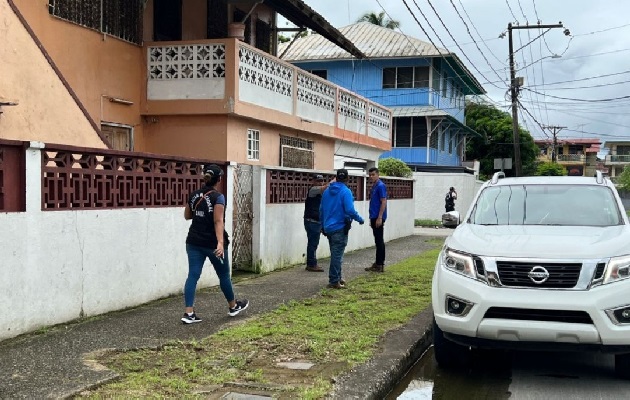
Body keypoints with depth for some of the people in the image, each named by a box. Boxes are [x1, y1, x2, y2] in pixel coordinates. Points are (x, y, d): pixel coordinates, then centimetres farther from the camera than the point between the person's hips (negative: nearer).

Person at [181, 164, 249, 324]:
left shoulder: (194, 195, 6)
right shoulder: (218, 197, -13)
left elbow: (187, 215, 18)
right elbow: (218, 221, -23)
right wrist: (220, 242, -30)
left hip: (194, 242, 5)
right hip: (212, 244, -5)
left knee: (193, 275, 0)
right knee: (224, 275, 13)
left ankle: (188, 313, -8)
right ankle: (233, 306, 31)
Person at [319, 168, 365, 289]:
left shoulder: (327, 192, 9)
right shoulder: (346, 192, -12)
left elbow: (321, 210, 14)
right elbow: (350, 210, -20)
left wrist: (323, 225, 26)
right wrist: (360, 219, -4)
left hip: (328, 228, 7)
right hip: (340, 228, -7)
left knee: (335, 254, 18)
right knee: (337, 255, -3)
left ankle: (337, 278, 26)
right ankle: (334, 281, -1)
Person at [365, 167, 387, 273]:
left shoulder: (380, 186, -11)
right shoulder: (374, 186, 17)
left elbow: (383, 202, -16)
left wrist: (379, 218, -20)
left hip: (378, 218, -9)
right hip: (374, 217, 9)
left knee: (379, 241, -5)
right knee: (378, 241, 12)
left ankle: (380, 265, -2)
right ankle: (378, 263, 17)